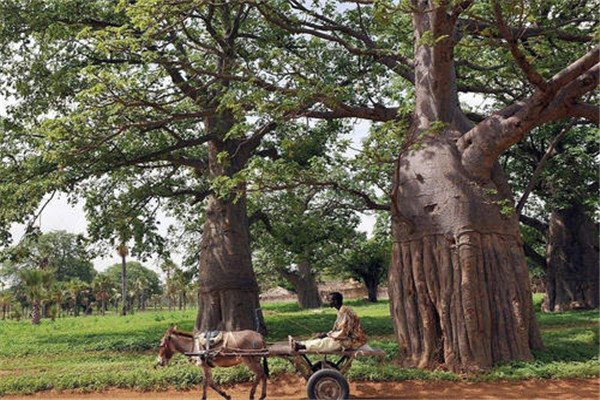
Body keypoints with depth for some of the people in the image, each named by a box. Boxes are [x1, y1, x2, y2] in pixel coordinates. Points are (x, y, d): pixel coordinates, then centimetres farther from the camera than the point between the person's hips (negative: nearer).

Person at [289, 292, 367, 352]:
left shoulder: (344, 312, -21)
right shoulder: (341, 311, 12)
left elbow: (342, 333, -25)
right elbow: (336, 330, 15)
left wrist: (326, 335, -16)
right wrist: (324, 334, 0)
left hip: (354, 341, -10)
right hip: (349, 338, 10)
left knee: (326, 342, -22)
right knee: (324, 338, 0)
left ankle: (301, 346, -25)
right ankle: (299, 343, -9)